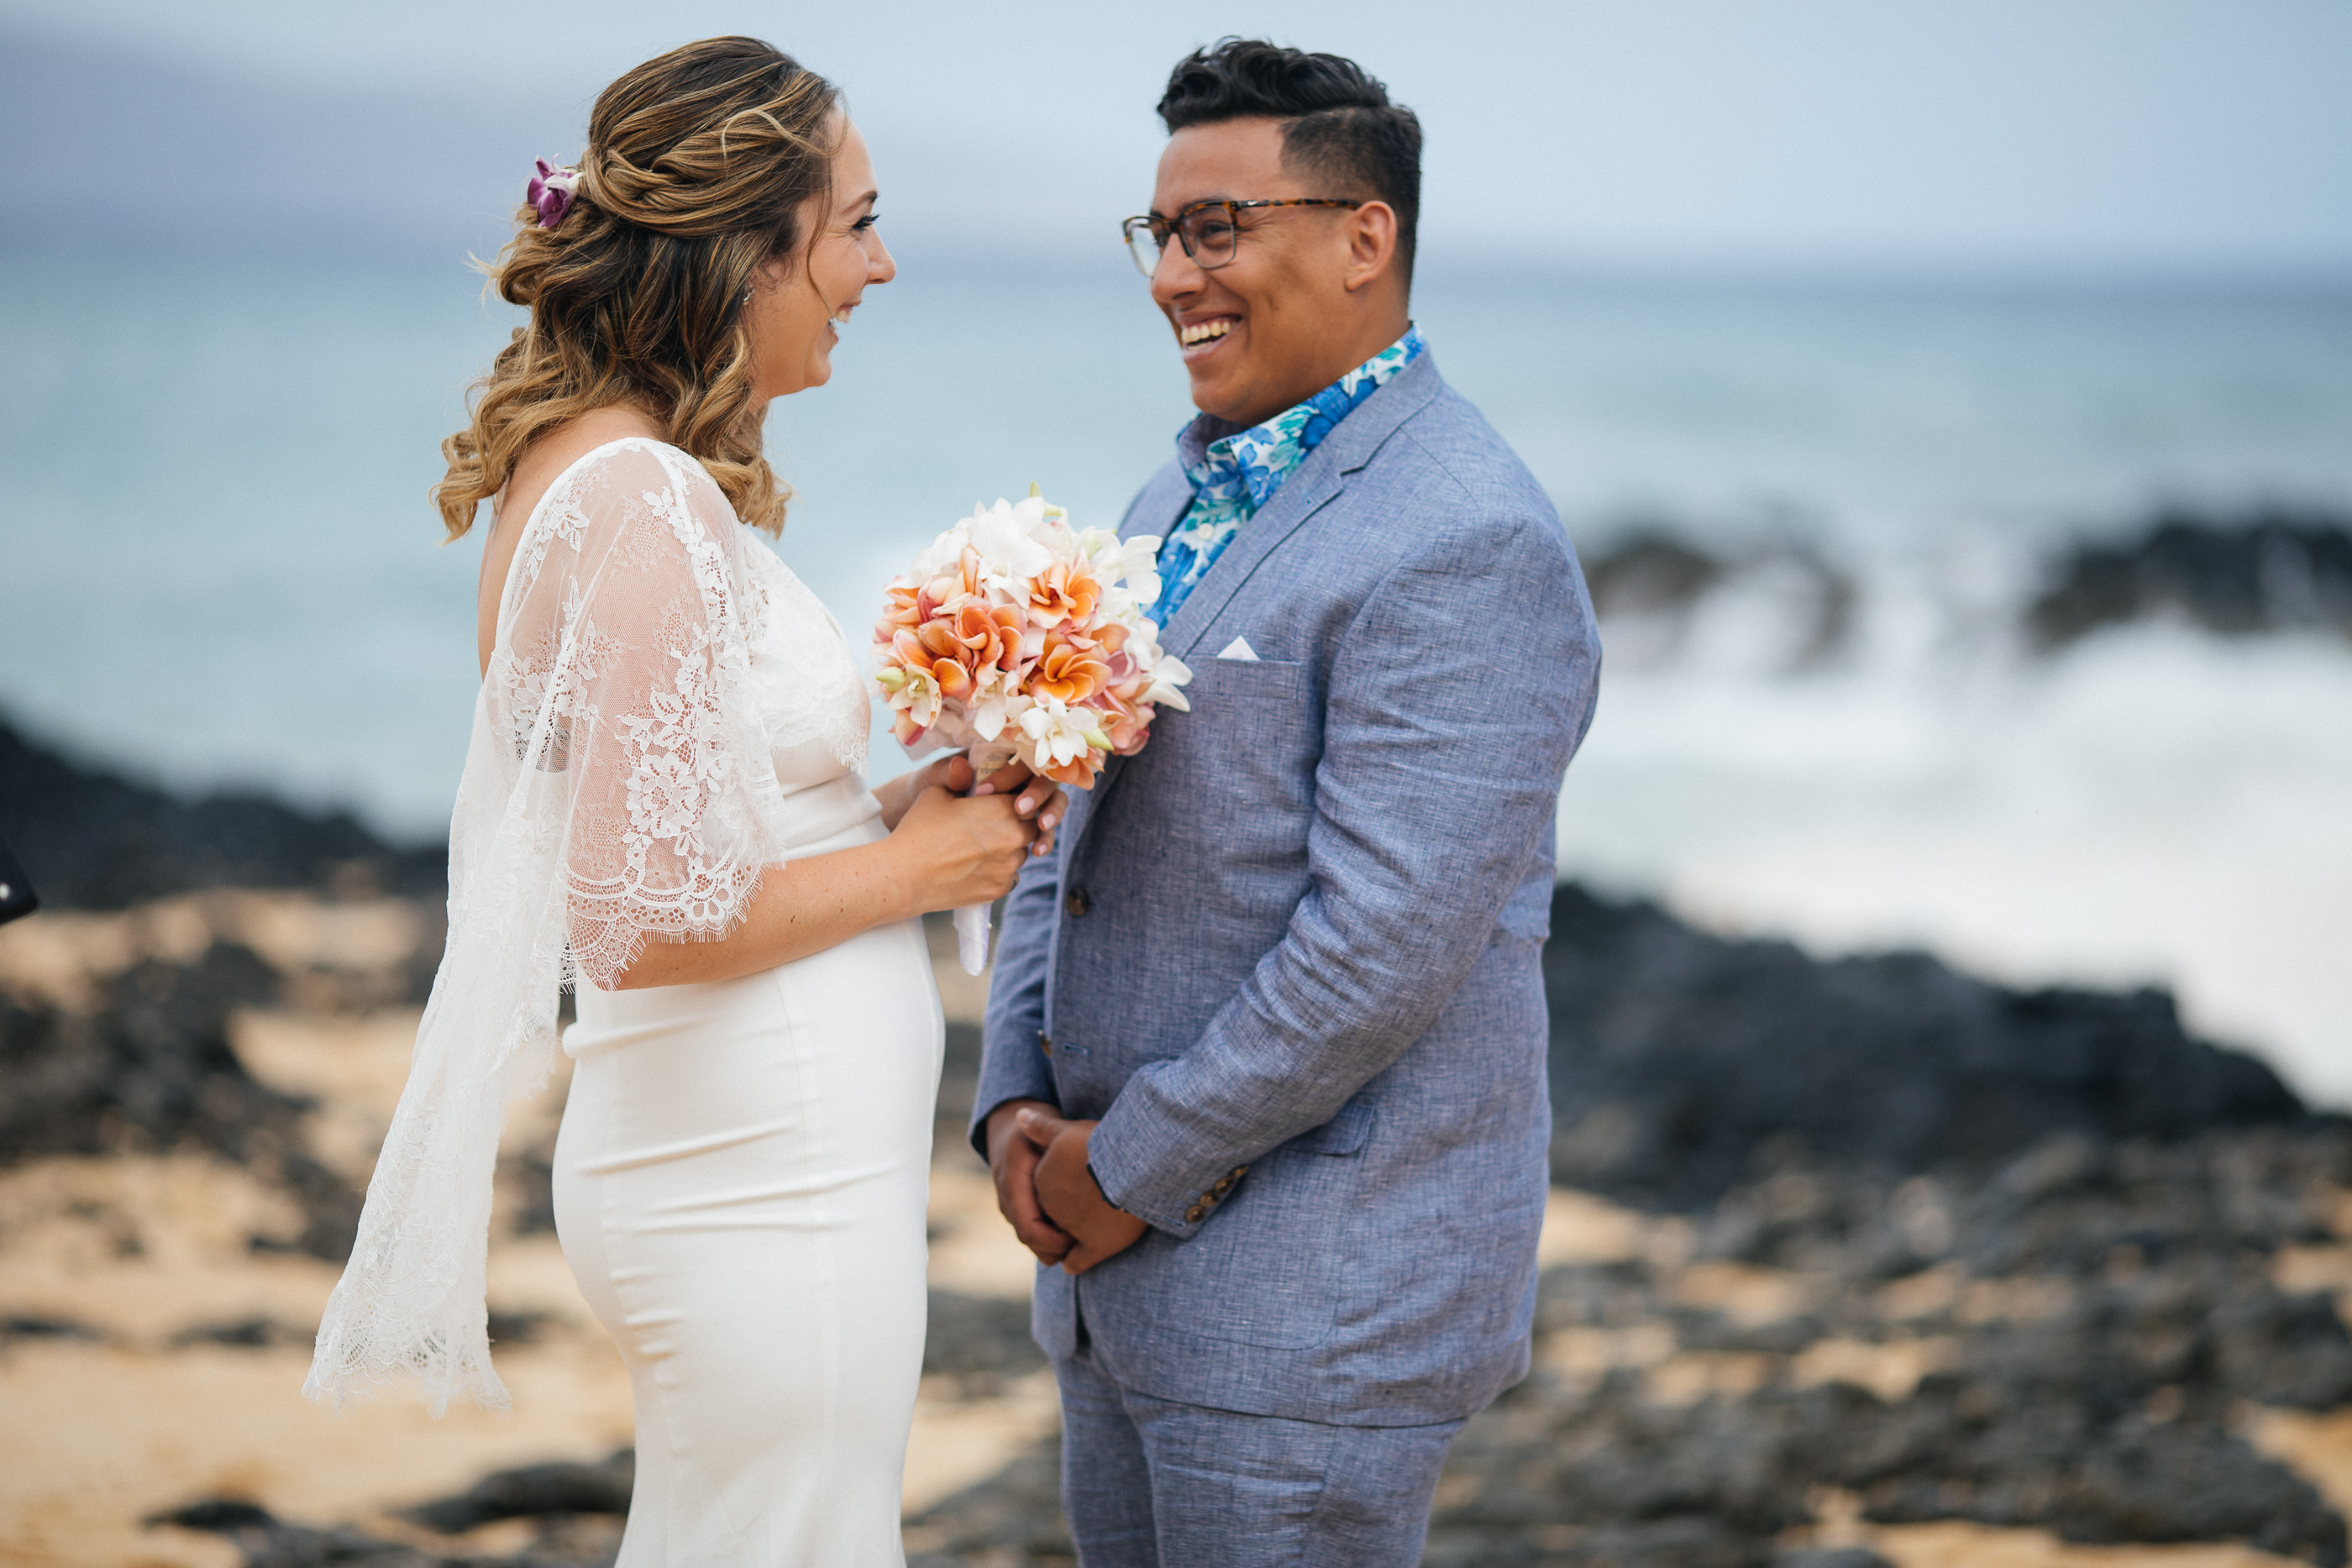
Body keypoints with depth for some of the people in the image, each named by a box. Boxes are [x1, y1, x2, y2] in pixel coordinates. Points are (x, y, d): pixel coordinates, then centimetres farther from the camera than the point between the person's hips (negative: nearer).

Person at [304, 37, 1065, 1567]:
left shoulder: (582, 463, 9)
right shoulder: (654, 506, -21)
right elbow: (646, 919, -23)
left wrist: (889, 807, 7)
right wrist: (913, 865, -10)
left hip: (721, 1154, 10)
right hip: (776, 1185, -10)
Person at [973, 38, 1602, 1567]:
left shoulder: (1467, 548, -17)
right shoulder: (1186, 502, 13)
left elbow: (1384, 944, -23)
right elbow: (1071, 835, 17)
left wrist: (1131, 1167, -15)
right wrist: (1019, 1101, 2)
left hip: (1321, 1305, -9)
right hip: (1129, 1266, 9)